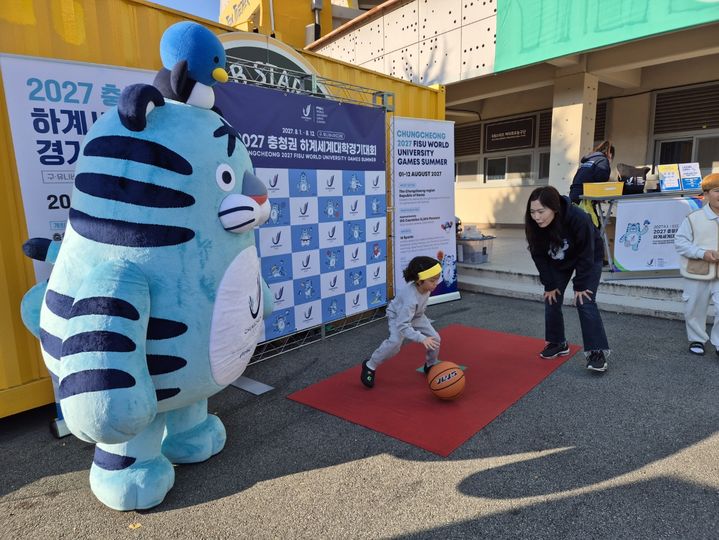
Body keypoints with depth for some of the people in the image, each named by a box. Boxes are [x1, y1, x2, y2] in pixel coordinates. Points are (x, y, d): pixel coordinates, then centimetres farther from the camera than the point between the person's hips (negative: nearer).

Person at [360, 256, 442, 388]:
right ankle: (370, 365, -8)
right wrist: (422, 338, -53)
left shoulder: (425, 285, -25)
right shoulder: (411, 299, -45)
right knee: (395, 342, -29)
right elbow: (402, 325, -47)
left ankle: (431, 365, 26)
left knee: (435, 339, -2)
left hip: (416, 315, 7)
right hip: (397, 316, -7)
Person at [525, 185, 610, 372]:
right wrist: (549, 285, -13)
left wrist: (580, 285, -22)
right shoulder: (534, 225, -27)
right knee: (551, 300, 1)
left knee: (585, 302, -14)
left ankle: (597, 351, -8)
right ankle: (557, 343, 17)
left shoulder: (579, 219, -39)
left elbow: (585, 255, -27)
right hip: (557, 262, 4)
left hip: (589, 259, -4)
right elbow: (539, 256, -15)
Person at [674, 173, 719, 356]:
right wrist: (702, 253, -19)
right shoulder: (694, 218, -7)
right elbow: (680, 242, -8)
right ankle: (697, 339, 30)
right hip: (697, 273, -2)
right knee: (695, 309, 10)